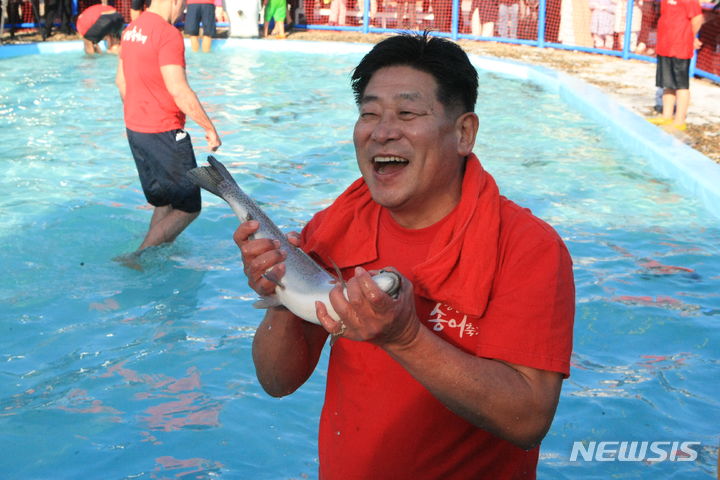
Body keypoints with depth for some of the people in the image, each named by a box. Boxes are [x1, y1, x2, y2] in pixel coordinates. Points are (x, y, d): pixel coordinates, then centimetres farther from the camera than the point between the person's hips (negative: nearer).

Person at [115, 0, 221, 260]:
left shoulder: (131, 30, 10)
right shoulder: (168, 34, -18)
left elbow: (121, 81, 18)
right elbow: (179, 90, -23)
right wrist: (209, 127, -15)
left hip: (134, 129, 9)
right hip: (164, 132, -9)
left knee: (165, 202, 21)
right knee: (188, 207, 1)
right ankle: (138, 257, -2)